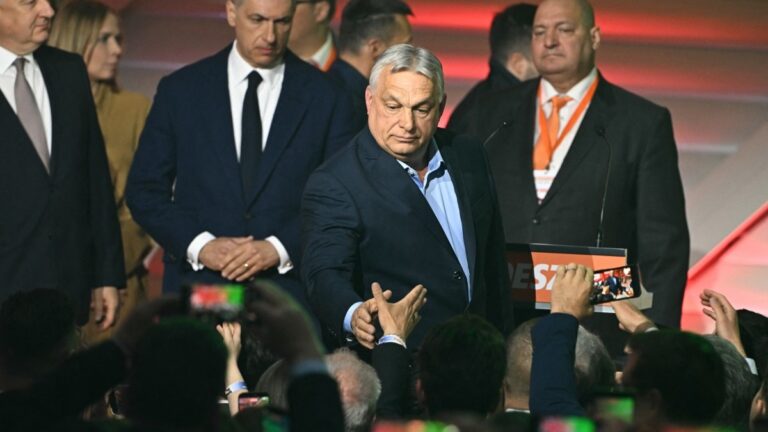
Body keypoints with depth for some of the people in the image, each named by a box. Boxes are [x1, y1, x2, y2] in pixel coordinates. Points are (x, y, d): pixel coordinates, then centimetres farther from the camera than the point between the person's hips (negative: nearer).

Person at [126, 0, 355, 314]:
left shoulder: (326, 97, 4)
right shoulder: (180, 90, 6)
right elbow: (145, 191, 7)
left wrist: (279, 249, -12)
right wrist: (200, 245, -9)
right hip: (197, 289, 1)